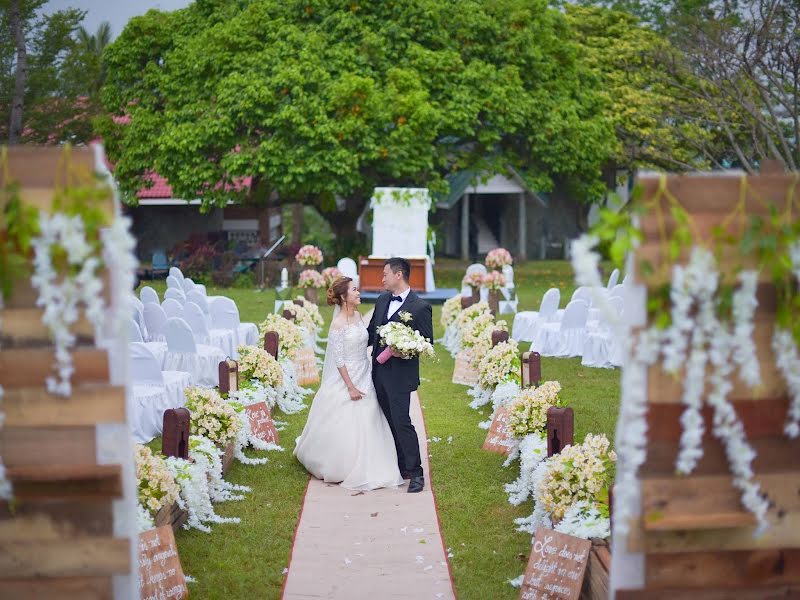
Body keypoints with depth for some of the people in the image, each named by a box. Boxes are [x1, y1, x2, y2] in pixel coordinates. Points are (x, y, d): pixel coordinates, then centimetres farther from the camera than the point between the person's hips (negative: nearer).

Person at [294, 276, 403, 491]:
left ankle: (366, 470, 24)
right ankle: (340, 470, 22)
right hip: (347, 379, -7)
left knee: (366, 426, 11)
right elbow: (339, 360, -17)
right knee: (345, 428, 2)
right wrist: (351, 387, -17)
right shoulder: (338, 324, -17)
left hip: (365, 377, 7)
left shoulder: (358, 316, 5)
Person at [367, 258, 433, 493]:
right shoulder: (382, 300, 10)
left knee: (401, 421, -8)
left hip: (400, 374, -7)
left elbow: (427, 341, -8)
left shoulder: (420, 307, -11)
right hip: (379, 371, 7)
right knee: (390, 421, 13)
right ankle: (399, 467, 23)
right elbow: (371, 331, 18)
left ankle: (415, 473, 0)